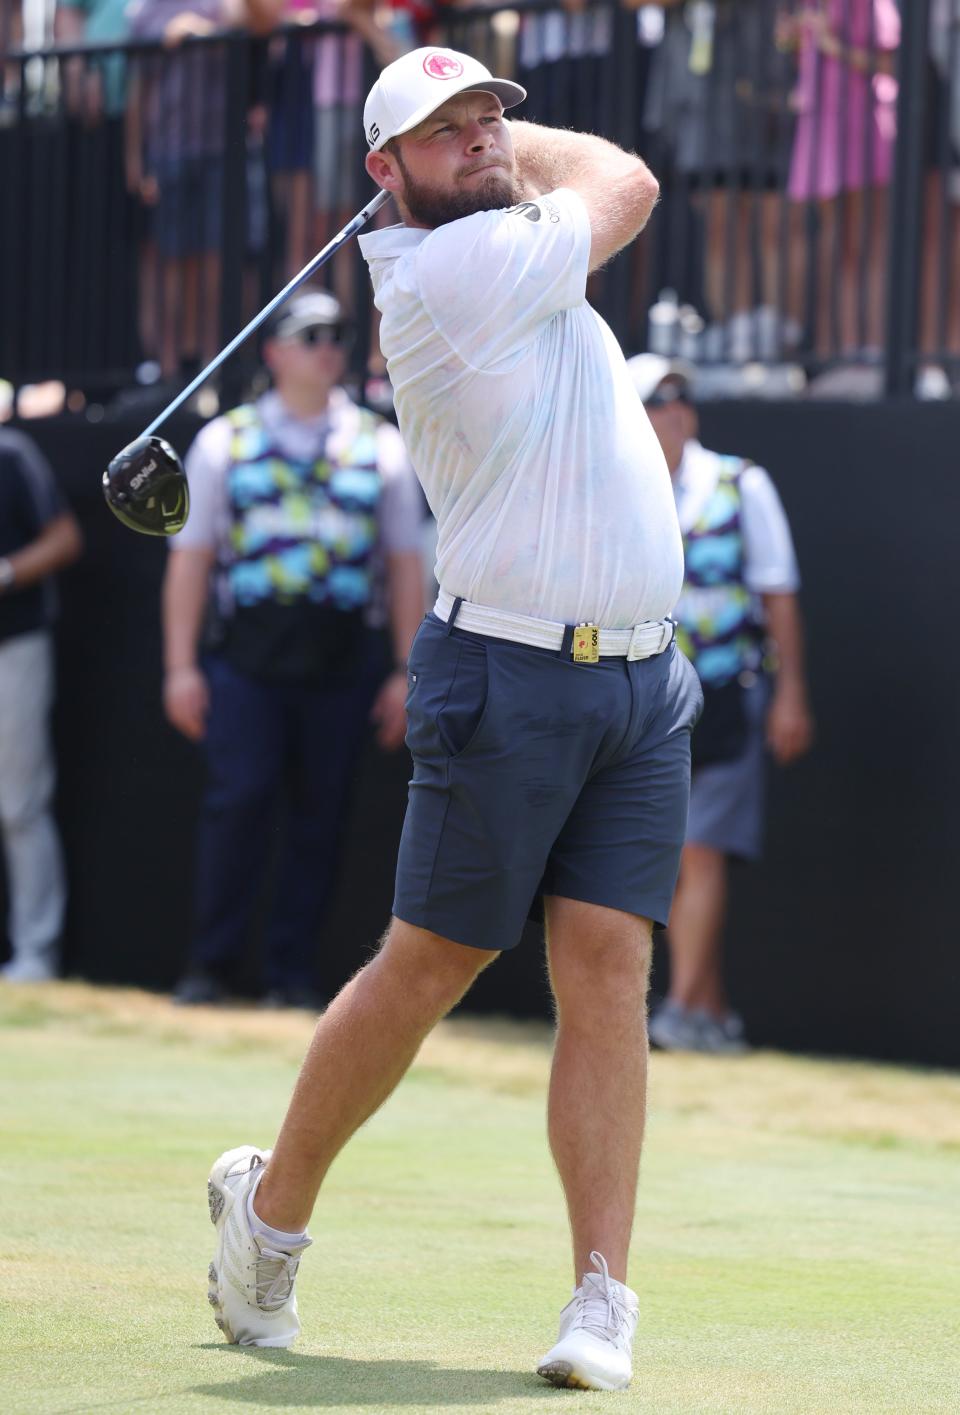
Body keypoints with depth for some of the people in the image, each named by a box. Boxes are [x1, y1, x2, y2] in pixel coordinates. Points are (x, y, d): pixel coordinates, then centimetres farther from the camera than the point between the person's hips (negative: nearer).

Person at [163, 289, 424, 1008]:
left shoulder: (381, 448, 12)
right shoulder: (224, 442, 9)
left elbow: (406, 565, 11)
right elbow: (190, 557, 6)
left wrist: (408, 672, 4)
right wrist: (181, 666, -1)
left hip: (341, 662, 2)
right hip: (245, 661, -2)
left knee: (320, 814, 2)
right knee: (238, 799, -10)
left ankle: (293, 970, 9)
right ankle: (211, 964, -2)